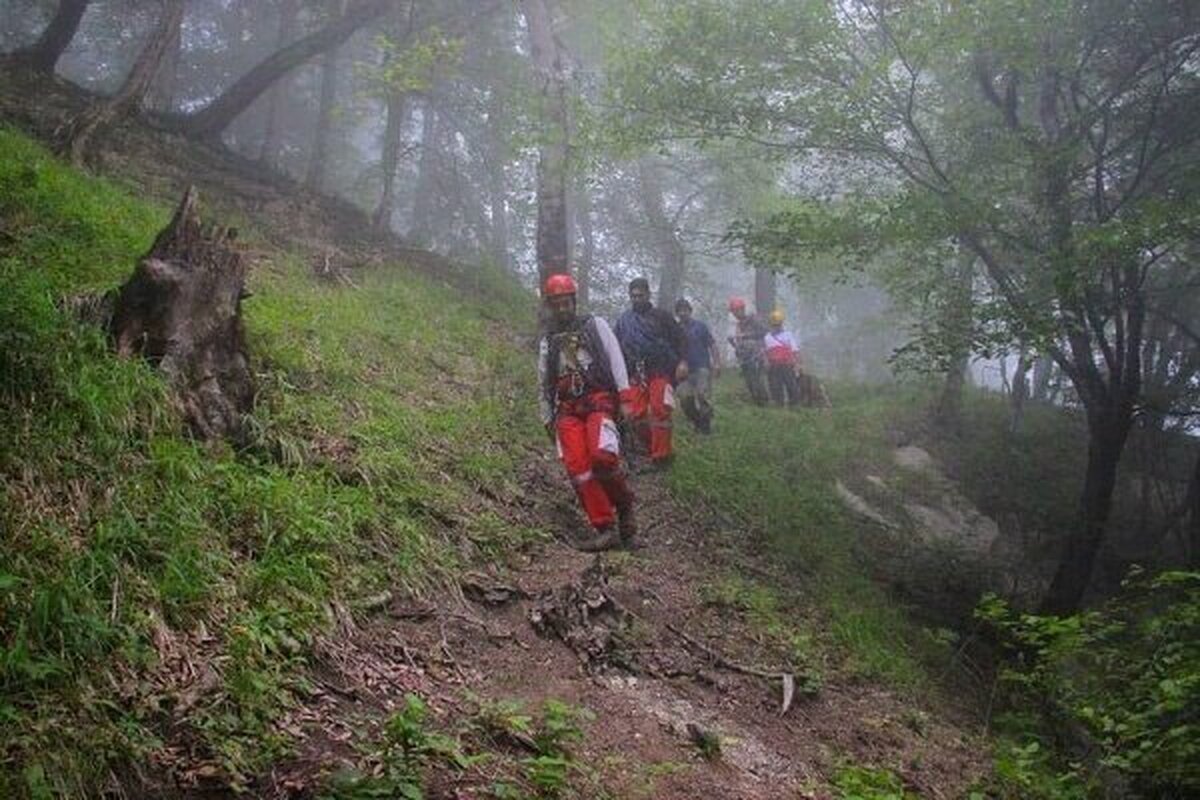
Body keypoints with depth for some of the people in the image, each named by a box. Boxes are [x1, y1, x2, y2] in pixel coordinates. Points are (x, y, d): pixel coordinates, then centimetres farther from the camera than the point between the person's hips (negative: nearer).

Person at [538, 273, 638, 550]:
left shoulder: (595, 325, 14)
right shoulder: (547, 341, 23)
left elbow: (615, 358, 3)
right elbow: (543, 384, 25)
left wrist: (625, 395, -8)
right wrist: (548, 419, 19)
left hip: (599, 400, -4)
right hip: (567, 409, 4)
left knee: (602, 457, -27)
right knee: (577, 468, -14)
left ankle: (624, 508, -3)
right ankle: (605, 530, -12)